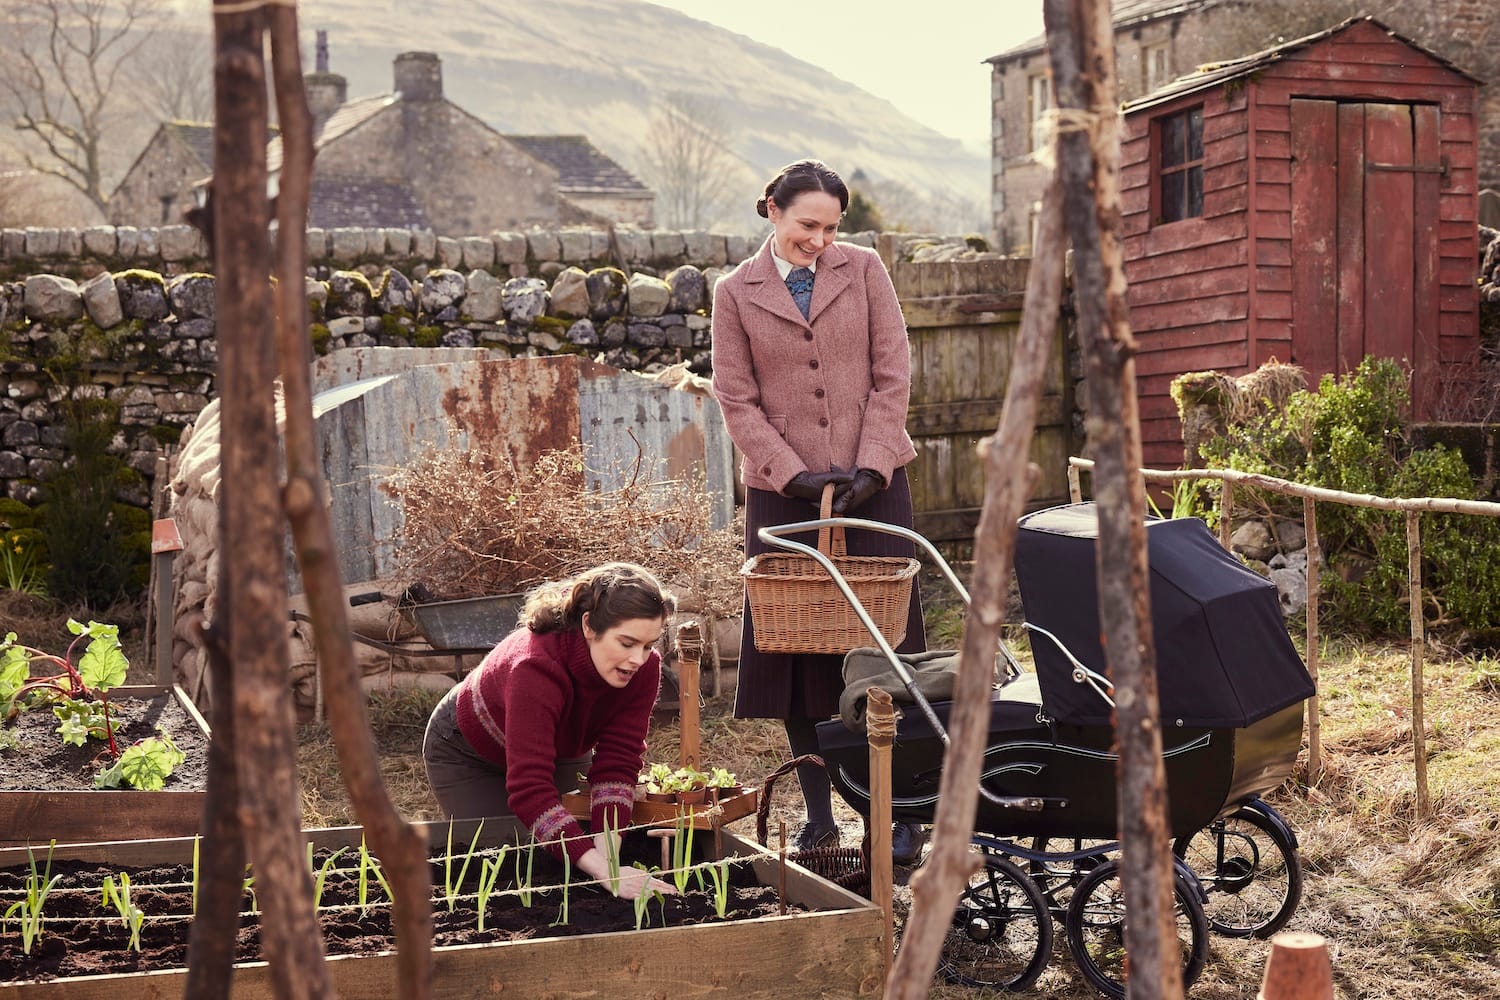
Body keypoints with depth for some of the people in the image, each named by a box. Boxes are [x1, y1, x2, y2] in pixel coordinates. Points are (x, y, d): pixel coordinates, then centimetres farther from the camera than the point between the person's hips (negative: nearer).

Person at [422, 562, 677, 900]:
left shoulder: (643, 667, -29)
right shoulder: (535, 668, -46)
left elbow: (617, 763, -30)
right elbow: (529, 789, -52)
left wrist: (608, 853, -45)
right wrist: (602, 870, -61)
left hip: (562, 751, 5)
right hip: (467, 755, -5)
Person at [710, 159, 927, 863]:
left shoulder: (863, 269, 6)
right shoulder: (736, 293, 5)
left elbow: (893, 375, 2)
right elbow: (737, 401, 1)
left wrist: (871, 465, -9)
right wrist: (794, 472, -11)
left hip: (872, 481, 0)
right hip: (783, 489, 0)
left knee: (886, 643, 0)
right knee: (796, 646, 2)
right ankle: (819, 817, 11)